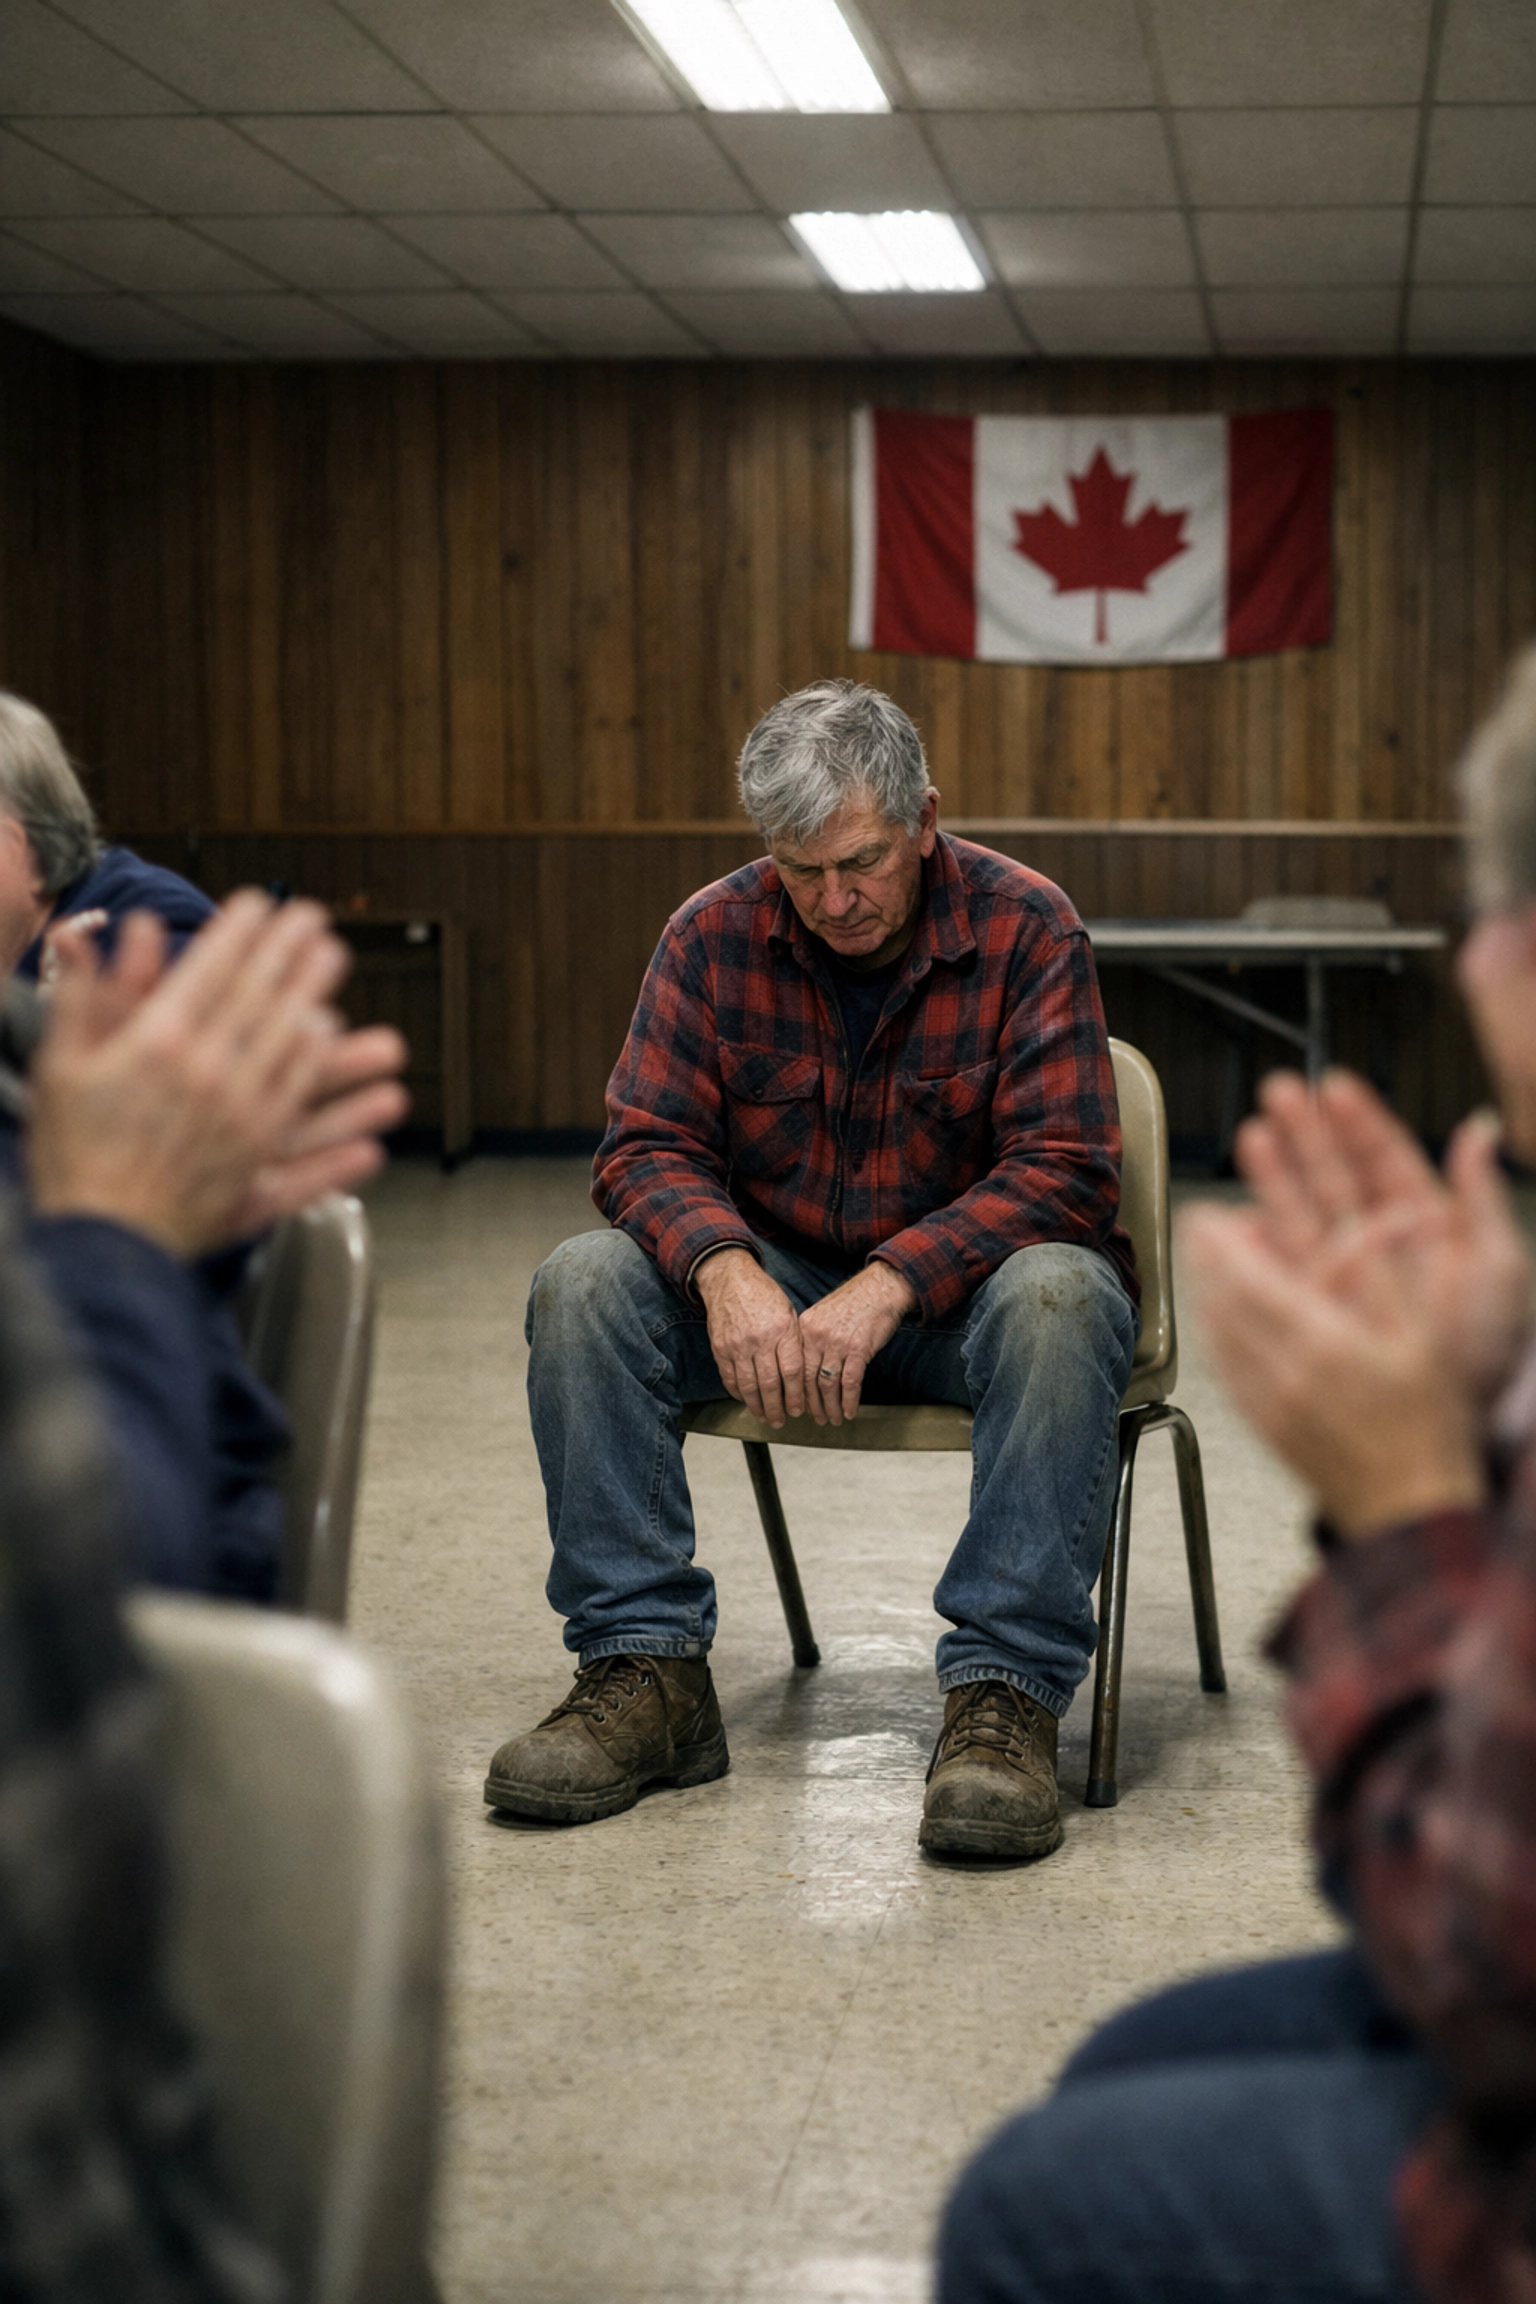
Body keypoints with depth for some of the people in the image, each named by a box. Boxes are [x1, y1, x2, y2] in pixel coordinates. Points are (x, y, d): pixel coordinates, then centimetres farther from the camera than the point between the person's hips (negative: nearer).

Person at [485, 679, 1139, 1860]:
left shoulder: (1026, 927, -13)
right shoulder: (716, 936, -4)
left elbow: (1064, 1172, -19)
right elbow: (648, 1146, -7)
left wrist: (887, 1287, -34)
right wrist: (726, 1271, -31)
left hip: (961, 1280, -3)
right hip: (775, 1284, 3)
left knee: (1057, 1298, -37)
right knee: (584, 1283, -22)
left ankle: (1007, 1696, -34)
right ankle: (648, 1674, -20)